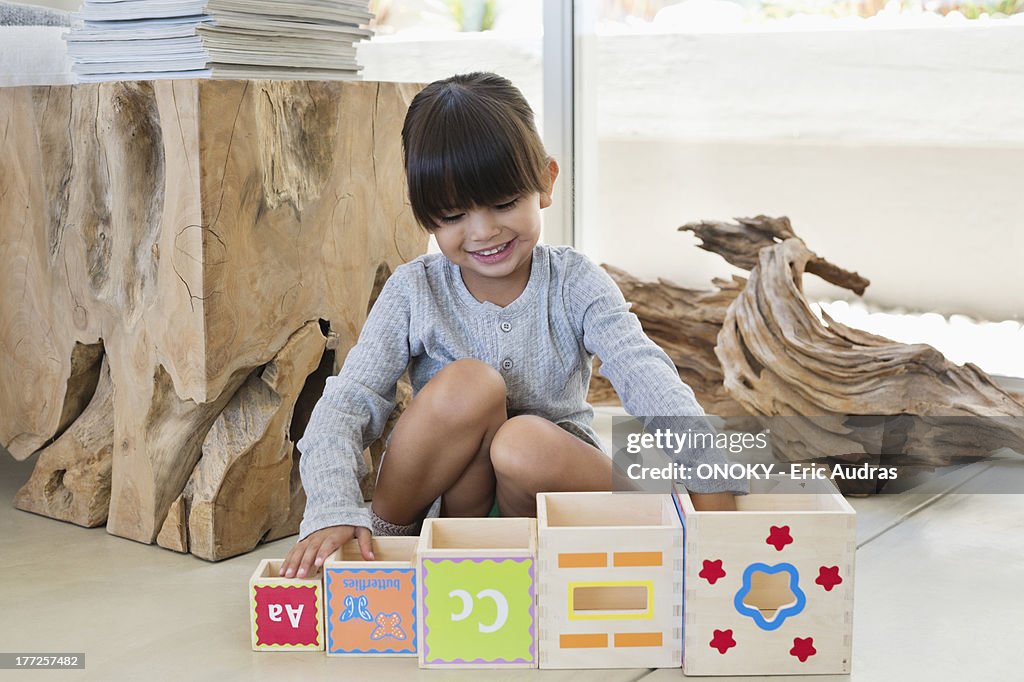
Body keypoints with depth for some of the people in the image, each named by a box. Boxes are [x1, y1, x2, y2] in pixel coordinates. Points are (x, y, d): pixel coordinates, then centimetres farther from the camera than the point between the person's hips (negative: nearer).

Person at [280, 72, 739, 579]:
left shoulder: (574, 285, -7)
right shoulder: (413, 293, -6)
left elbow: (643, 372, -21)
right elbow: (346, 404, -14)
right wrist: (333, 509, -33)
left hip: (554, 485, -1)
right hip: (448, 496, 2)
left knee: (526, 442, -34)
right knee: (469, 384, -28)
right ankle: (385, 535, -11)